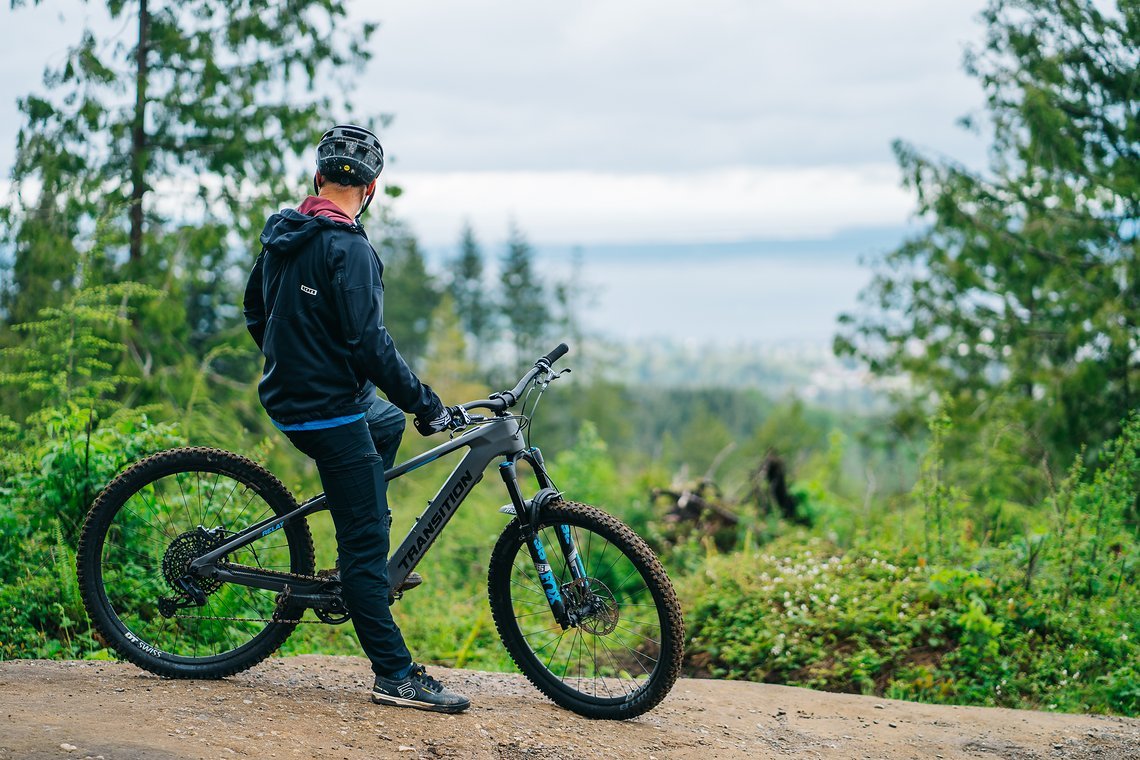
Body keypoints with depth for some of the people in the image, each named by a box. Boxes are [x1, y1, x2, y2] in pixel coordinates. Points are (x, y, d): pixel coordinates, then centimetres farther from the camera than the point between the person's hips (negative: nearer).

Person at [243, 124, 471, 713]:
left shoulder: (282, 235, 8)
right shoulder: (349, 249, -19)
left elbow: (256, 311, 20)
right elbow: (368, 343, -24)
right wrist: (427, 404, -17)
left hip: (288, 397, 9)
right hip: (331, 414, -9)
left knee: (390, 421, 33)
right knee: (367, 538, -5)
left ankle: (357, 569, 28)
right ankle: (396, 676, -2)